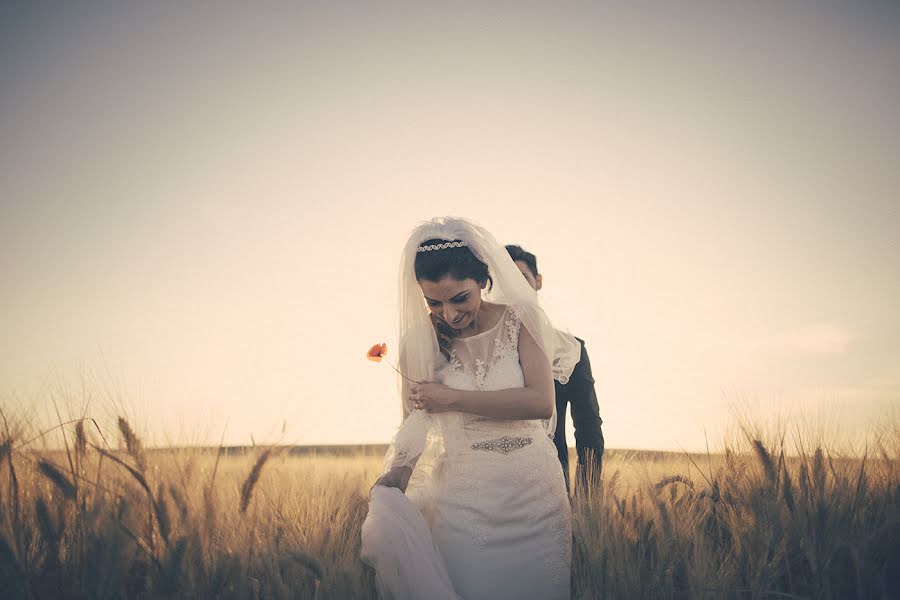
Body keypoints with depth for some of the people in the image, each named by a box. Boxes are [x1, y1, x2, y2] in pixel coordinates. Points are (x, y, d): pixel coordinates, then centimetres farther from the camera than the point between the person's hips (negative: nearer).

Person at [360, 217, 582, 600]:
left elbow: (542, 402, -14)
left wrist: (454, 398, -13)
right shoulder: (420, 342, 0)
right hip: (460, 497, 0)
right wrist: (393, 477, -18)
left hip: (532, 488, 0)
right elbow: (413, 423, 1)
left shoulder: (520, 321, -4)